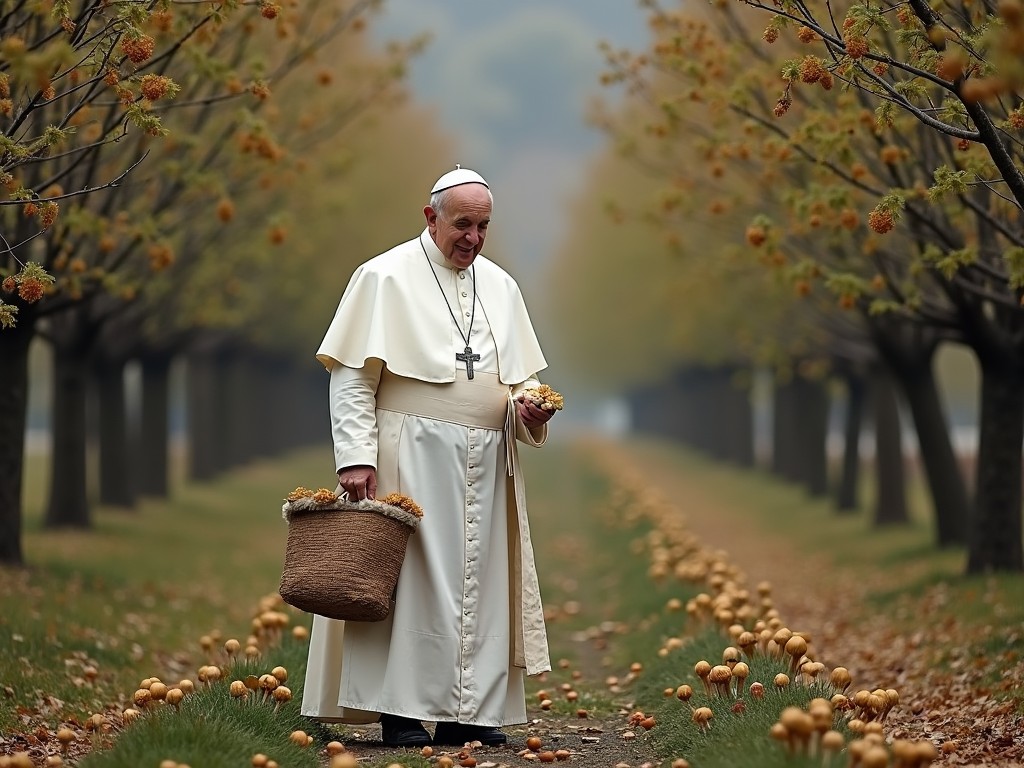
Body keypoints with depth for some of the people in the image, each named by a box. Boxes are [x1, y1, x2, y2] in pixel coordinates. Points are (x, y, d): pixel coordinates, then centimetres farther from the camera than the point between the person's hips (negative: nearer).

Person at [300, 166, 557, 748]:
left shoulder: (501, 287, 14)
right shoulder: (387, 277, -3)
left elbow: (523, 377, 20)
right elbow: (351, 379, -7)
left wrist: (530, 410, -4)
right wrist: (355, 458, -16)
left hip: (485, 463, 6)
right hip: (413, 457, -6)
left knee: (479, 582, 4)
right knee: (414, 578, -7)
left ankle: (467, 713, 8)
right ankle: (401, 713, -5)